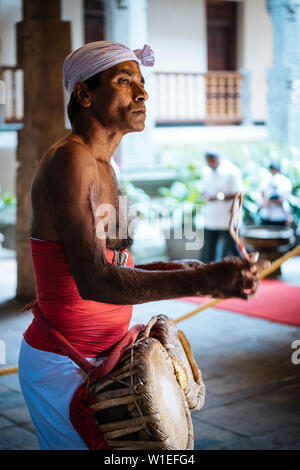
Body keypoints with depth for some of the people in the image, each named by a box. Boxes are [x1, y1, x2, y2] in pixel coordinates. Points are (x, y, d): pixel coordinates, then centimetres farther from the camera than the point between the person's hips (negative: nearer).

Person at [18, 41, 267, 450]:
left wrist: (168, 269, 6)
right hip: (62, 365, -9)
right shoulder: (69, 159, -19)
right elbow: (93, 280, -29)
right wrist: (200, 281, -37)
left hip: (96, 354, 9)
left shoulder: (100, 167, 12)